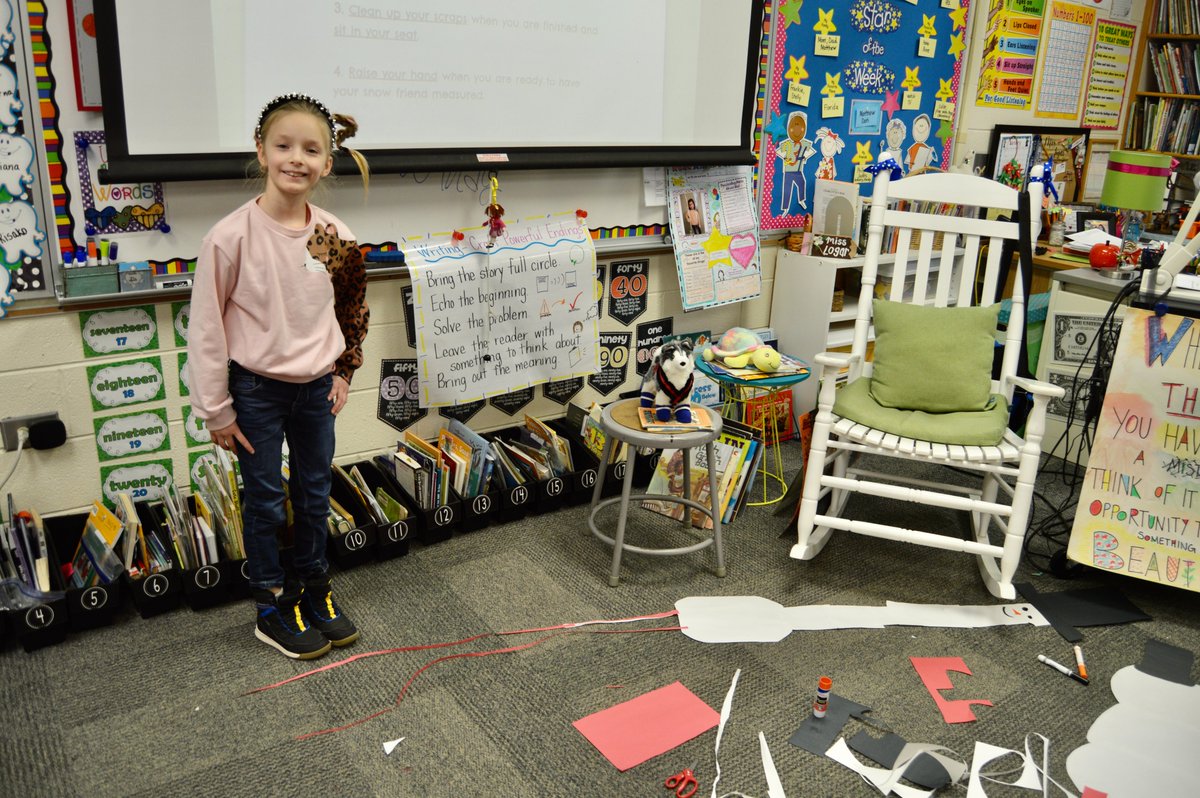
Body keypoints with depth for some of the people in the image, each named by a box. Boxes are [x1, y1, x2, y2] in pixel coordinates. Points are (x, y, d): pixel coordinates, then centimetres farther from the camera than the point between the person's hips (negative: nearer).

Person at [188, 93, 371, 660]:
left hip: (316, 386, 4)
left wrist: (341, 372, 9)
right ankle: (272, 610, 26)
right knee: (265, 501, 8)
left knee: (315, 492, 17)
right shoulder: (232, 236, -17)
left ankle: (313, 590, 37)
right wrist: (216, 410, -9)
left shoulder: (334, 235, -4)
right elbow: (206, 326, -12)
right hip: (257, 389, -4)